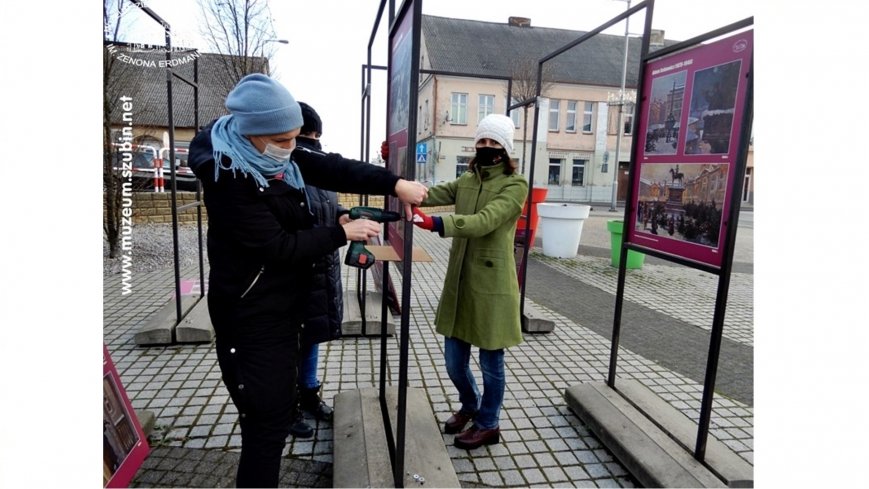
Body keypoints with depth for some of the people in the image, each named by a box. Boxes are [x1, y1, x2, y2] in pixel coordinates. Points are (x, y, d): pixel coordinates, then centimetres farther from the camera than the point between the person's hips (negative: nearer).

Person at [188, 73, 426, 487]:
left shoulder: (274, 156, 2)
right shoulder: (228, 178, -24)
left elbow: (333, 169, -5)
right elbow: (279, 247, -24)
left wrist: (395, 183, -14)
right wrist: (343, 233, -17)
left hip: (280, 307, 9)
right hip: (252, 317, -9)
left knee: (276, 408, 22)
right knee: (268, 419, 0)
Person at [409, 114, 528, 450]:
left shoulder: (515, 184, -9)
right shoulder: (466, 180, 12)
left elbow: (485, 221, -25)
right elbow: (428, 194, -1)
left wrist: (436, 224, -38)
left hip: (492, 284, -6)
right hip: (459, 280, 6)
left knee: (491, 361, 10)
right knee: (454, 360, 15)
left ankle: (488, 425, 32)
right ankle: (470, 406, 44)